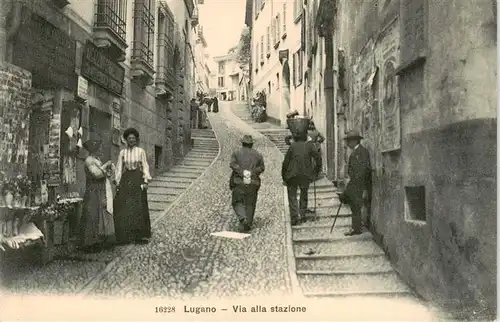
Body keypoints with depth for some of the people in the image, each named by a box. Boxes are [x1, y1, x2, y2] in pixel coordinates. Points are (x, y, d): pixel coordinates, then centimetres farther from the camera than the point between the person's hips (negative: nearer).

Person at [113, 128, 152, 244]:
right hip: (126, 179, 2)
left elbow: (145, 166, 2)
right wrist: (117, 182, -1)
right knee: (124, 207, -3)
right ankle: (126, 236, 5)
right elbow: (119, 168, 7)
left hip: (138, 179, -2)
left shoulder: (141, 151, 3)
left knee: (139, 206, -4)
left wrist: (146, 181, -7)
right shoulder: (122, 152, 8)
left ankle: (141, 235, 3)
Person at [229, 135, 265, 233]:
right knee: (250, 204, 9)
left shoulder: (236, 153, 6)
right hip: (253, 183, 2)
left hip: (239, 182, -1)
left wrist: (242, 172, -14)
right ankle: (247, 225, 8)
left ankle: (243, 218, -15)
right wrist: (252, 173, -5)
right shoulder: (258, 155, 10)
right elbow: (261, 168, -2)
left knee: (237, 202, 8)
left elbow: (233, 164, -10)